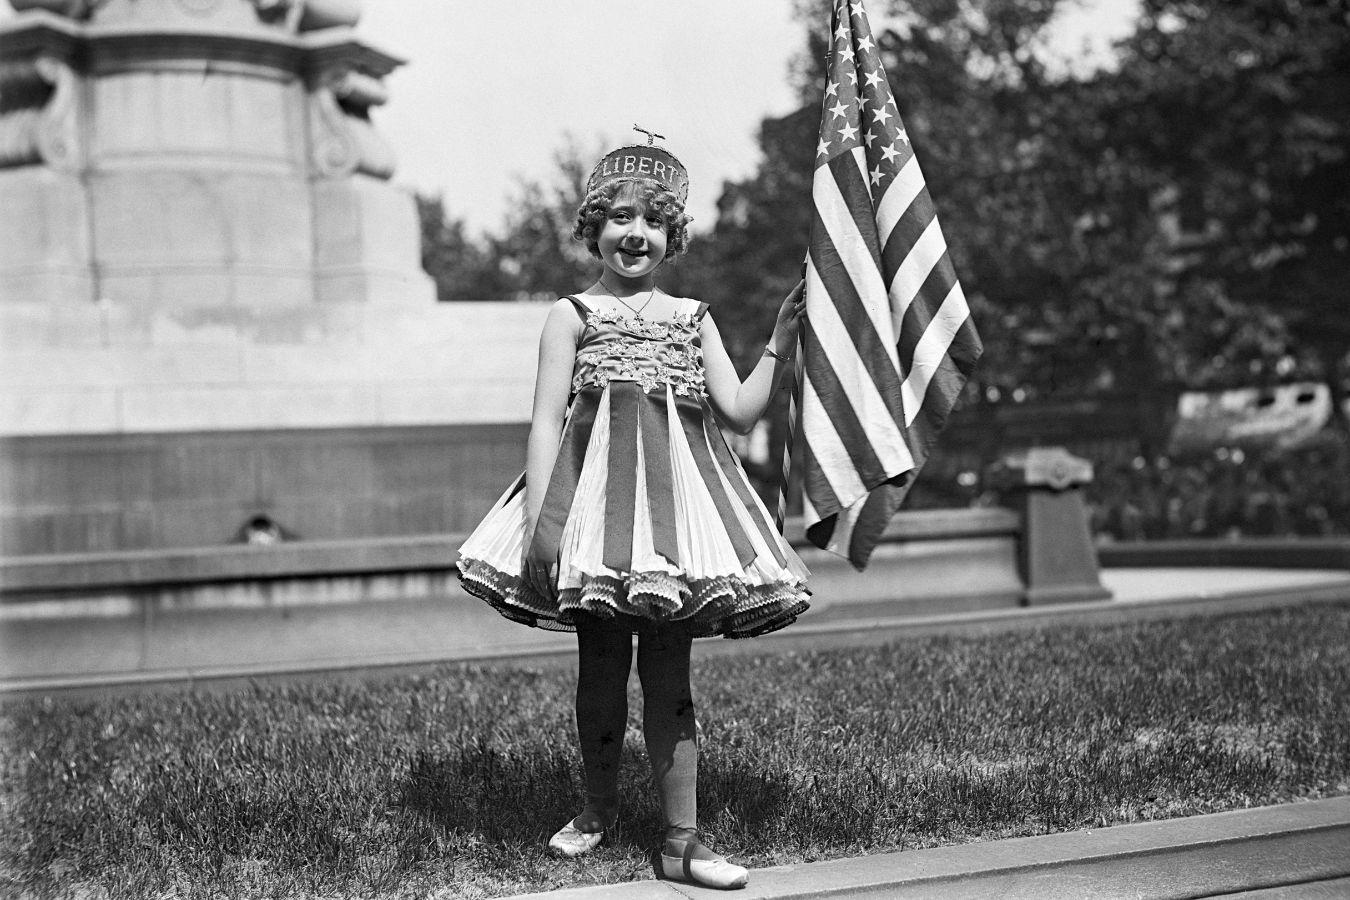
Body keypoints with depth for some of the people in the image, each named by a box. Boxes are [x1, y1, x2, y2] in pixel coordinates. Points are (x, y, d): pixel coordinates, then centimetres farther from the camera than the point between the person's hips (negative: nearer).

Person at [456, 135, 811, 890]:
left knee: (669, 674, 1)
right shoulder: (575, 314, 7)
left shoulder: (692, 319, 14)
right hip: (596, 496, -1)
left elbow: (740, 410, 7)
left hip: (674, 496, 2)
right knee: (601, 666, 6)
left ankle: (683, 841, 3)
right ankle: (600, 807, 28)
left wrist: (783, 346, -5)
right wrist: (539, 516, -10)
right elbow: (547, 419, 0)